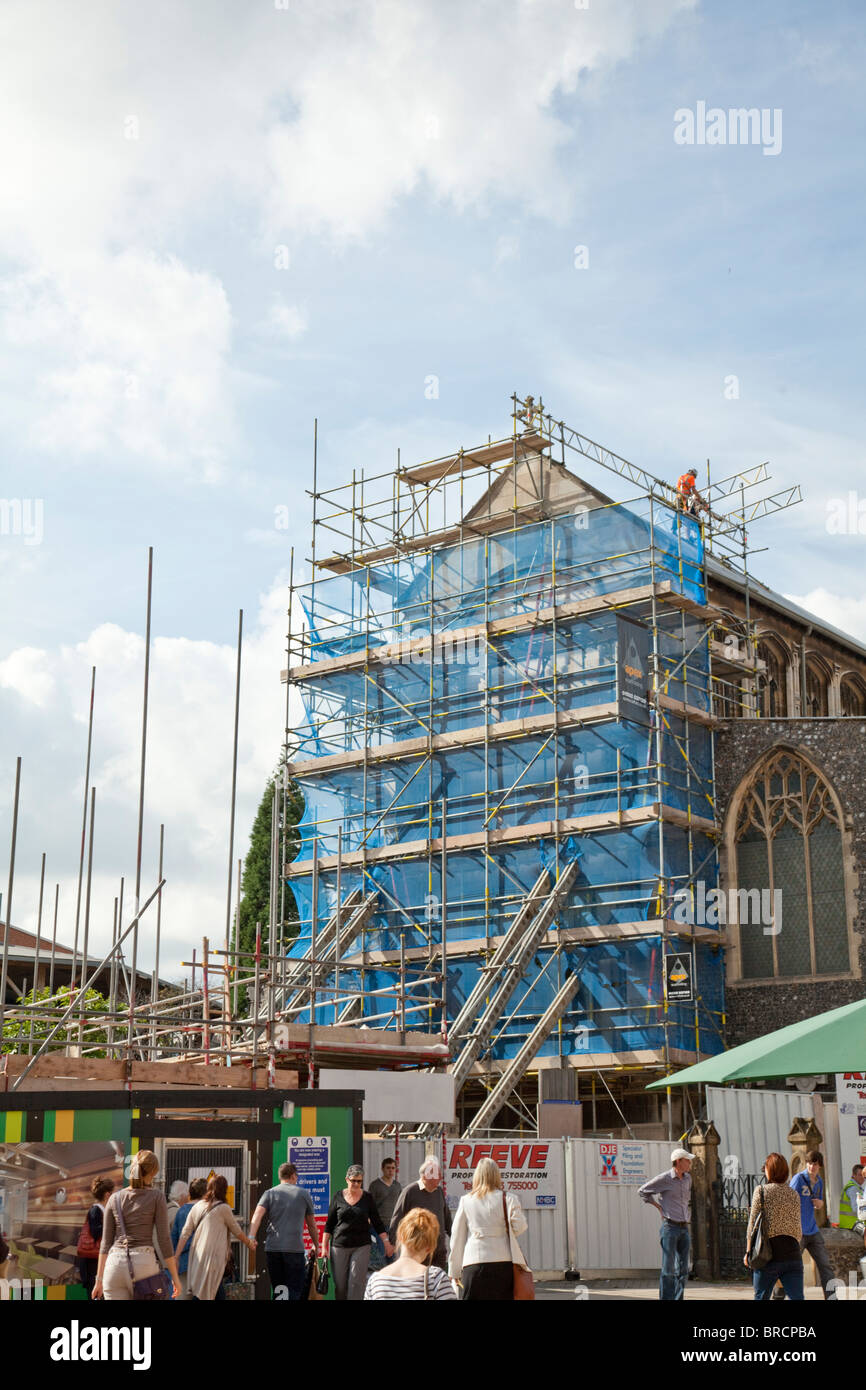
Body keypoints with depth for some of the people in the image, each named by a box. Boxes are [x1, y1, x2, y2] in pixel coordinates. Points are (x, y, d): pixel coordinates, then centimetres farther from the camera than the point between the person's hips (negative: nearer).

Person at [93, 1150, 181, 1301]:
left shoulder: (114, 1198, 11)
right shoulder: (156, 1196, 1)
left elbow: (106, 1242, 11)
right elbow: (164, 1239, -2)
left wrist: (99, 1279, 15)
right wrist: (175, 1277, 3)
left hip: (115, 1264, 3)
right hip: (143, 1263, -3)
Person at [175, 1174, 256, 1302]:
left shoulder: (197, 1206, 10)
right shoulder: (223, 1208, -5)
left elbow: (185, 1233, 8)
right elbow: (237, 1231, 7)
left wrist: (176, 1256, 11)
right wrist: (249, 1244, 24)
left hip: (196, 1256, 6)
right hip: (213, 1256, -6)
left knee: (219, 1294, 15)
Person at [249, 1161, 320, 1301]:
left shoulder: (269, 1193, 11)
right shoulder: (303, 1193, 9)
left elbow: (257, 1215, -8)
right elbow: (311, 1224, 15)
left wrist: (251, 1237, -17)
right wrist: (316, 1245, 28)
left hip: (272, 1248, 3)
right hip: (295, 1248, -3)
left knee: (277, 1290, 14)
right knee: (295, 1290, -3)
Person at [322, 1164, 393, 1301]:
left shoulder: (367, 1198, 5)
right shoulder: (339, 1197, 4)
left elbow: (377, 1222, 9)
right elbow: (329, 1224, 8)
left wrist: (386, 1242, 3)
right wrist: (324, 1246, 3)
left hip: (361, 1246, 0)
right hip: (339, 1246, 0)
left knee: (356, 1283, -9)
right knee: (340, 1284, 1)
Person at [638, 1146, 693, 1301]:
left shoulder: (687, 1178, 12)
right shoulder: (664, 1178, -8)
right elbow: (642, 1191, 2)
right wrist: (658, 1206, 1)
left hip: (684, 1229, 6)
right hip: (670, 1227, -6)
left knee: (683, 1269, 5)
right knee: (668, 1269, -6)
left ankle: (677, 1299, 9)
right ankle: (666, 1298, -3)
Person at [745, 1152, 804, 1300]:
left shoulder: (761, 1190, -1)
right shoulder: (794, 1195, 11)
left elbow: (753, 1223, -3)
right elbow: (798, 1229, 14)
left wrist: (748, 1251, 3)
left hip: (769, 1254, -3)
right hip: (793, 1254, 3)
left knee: (761, 1297, 9)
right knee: (797, 1297, -2)